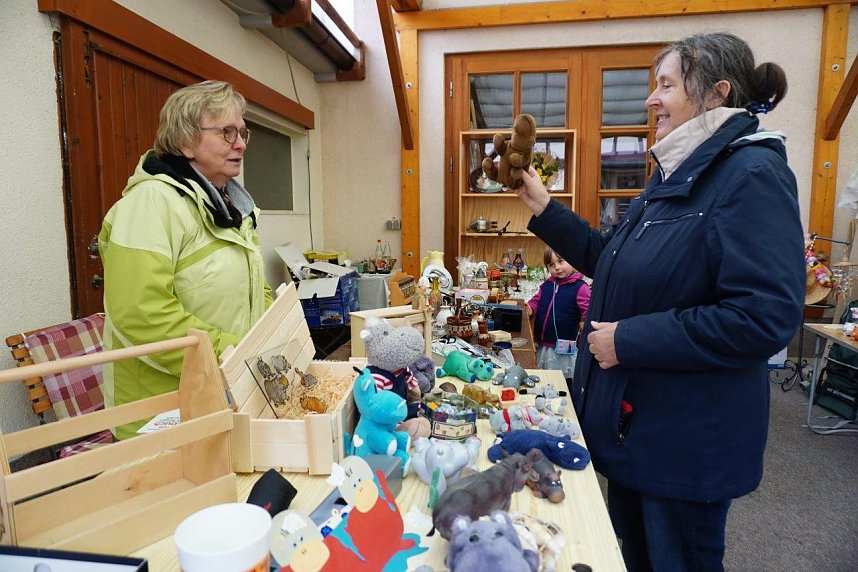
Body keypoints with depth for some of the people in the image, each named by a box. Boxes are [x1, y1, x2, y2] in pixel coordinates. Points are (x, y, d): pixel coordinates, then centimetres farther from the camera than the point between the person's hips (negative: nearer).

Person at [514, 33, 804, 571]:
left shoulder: (753, 175, -19)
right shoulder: (677, 174, 9)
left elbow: (766, 317, -28)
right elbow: (611, 260, 15)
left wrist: (627, 340, -24)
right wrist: (545, 209, 7)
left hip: (688, 439, -8)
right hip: (631, 419, 9)